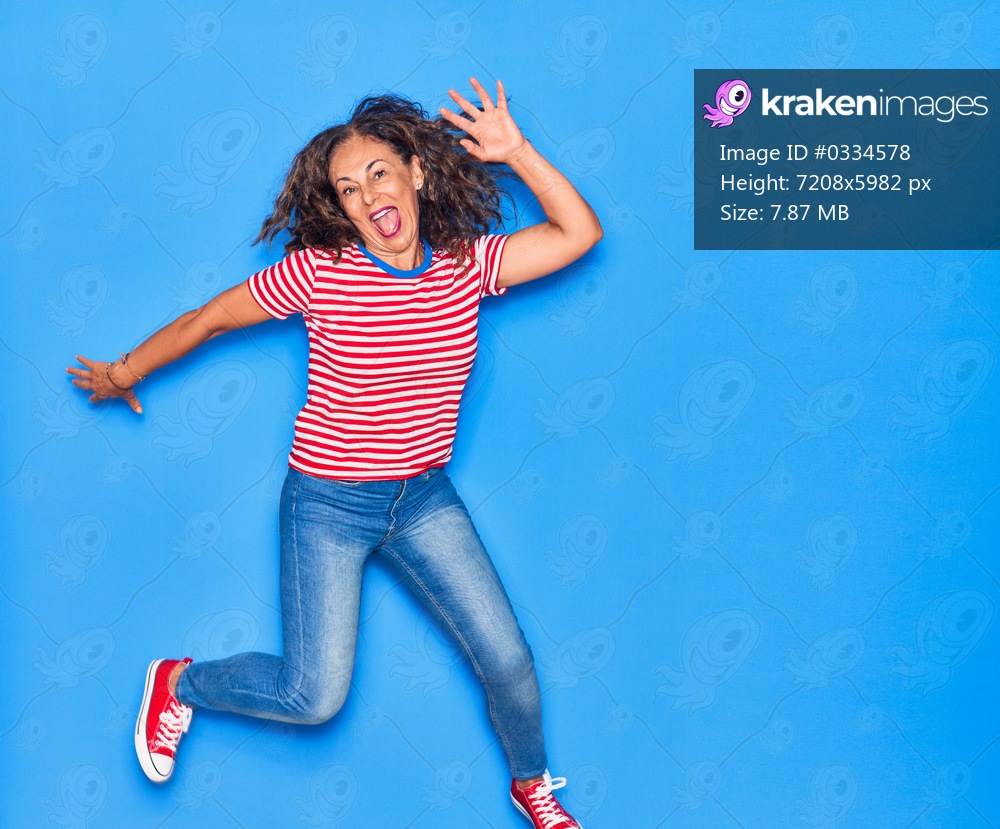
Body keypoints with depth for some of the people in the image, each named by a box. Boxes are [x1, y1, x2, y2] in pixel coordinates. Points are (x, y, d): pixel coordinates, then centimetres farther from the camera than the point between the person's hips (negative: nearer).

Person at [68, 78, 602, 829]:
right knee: (314, 696, -6)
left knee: (509, 661, 5)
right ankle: (179, 683, 23)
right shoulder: (320, 270, -16)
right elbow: (206, 320, -4)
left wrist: (514, 152, -10)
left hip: (425, 498, 4)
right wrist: (125, 374, 7)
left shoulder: (467, 264, -5)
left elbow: (580, 232, -5)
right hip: (329, 504, -3)